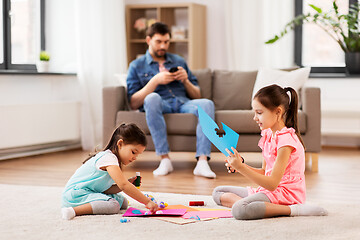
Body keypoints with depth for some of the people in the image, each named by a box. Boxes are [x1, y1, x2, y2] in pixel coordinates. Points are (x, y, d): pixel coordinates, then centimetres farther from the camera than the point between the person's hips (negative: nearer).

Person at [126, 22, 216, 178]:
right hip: (159, 105, -3)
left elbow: (196, 96, 21)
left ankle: (202, 162, -42)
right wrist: (156, 81, -8)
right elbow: (134, 103, 1)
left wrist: (186, 80, 0)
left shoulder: (179, 61, 24)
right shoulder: (137, 66, 14)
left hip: (183, 103, 3)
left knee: (207, 104, -30)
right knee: (152, 98, -39)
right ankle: (164, 159, -38)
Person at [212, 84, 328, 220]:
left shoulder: (286, 139, -19)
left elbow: (272, 184, -23)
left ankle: (293, 210, -23)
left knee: (239, 211, -34)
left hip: (285, 193, -10)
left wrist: (241, 168, -26)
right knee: (218, 193, 11)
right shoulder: (268, 135, 10)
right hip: (268, 190, 10)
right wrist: (240, 166, -1)